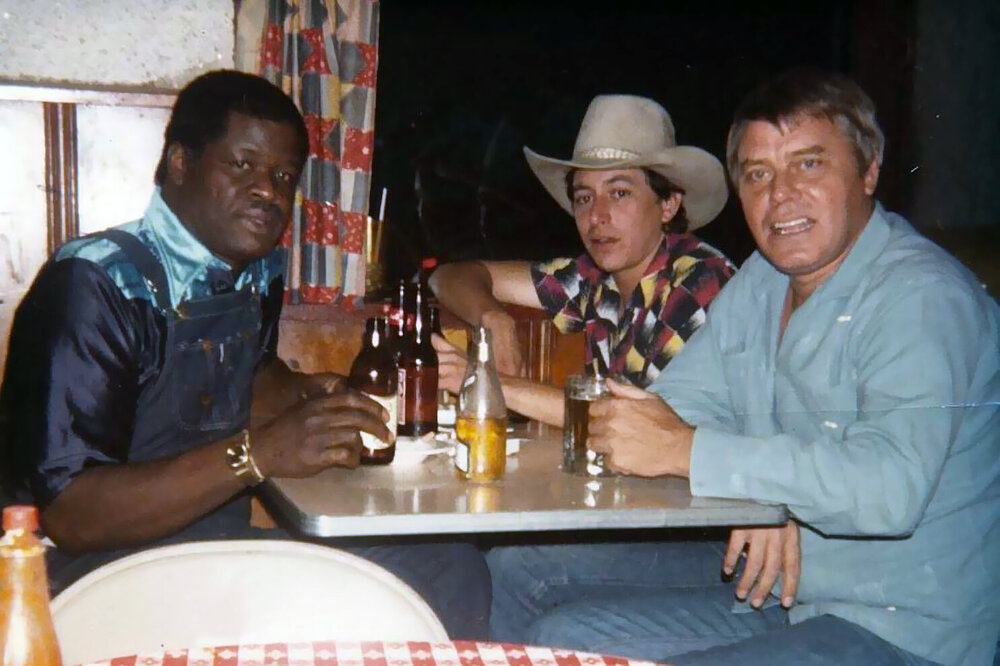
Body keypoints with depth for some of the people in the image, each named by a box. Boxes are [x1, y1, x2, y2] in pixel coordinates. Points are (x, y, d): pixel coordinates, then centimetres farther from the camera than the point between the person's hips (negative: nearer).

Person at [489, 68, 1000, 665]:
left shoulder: (925, 296, -19)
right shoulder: (760, 281, 9)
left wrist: (684, 450, -28)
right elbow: (671, 410, 11)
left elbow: (890, 486, -33)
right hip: (779, 597, 8)